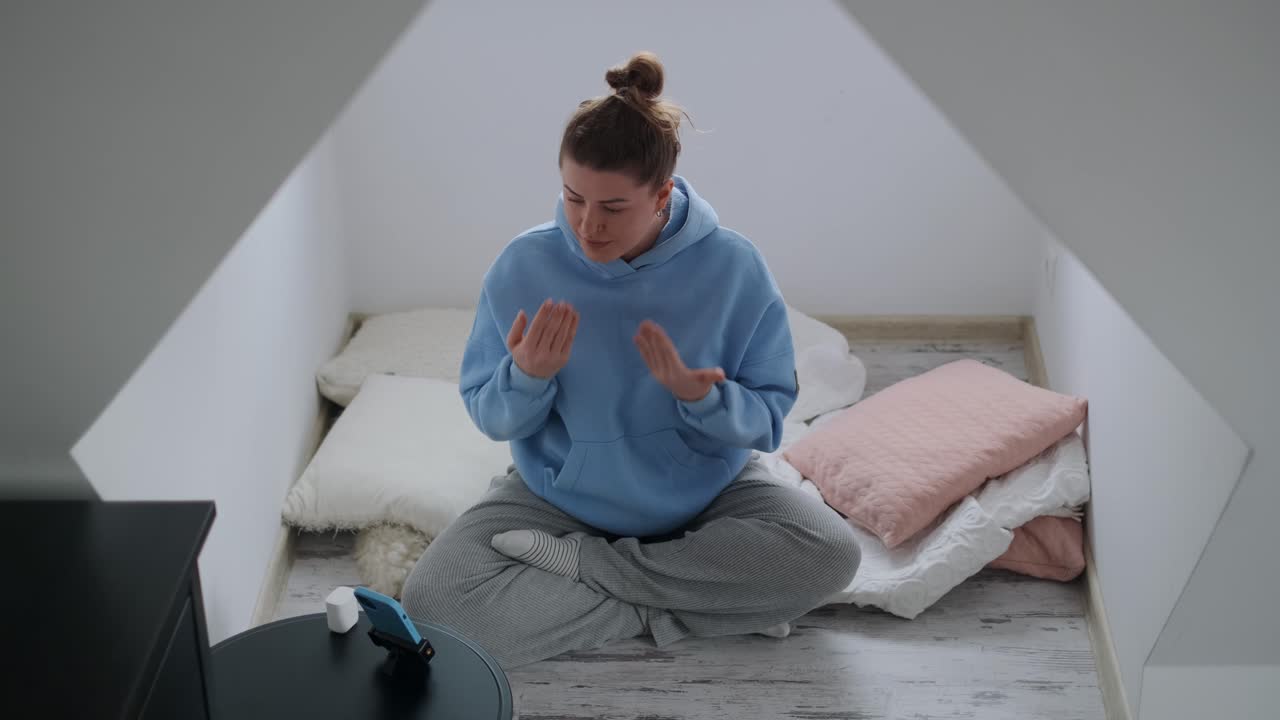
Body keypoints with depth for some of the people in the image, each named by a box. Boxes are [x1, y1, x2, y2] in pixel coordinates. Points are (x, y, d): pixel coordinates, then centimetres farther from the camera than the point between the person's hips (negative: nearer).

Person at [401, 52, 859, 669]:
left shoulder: (733, 267, -16)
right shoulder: (524, 265, -14)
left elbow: (768, 421, -9)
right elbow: (490, 417, -5)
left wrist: (702, 397, -31)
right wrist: (527, 377, -27)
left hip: (705, 494, 0)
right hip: (558, 498, 0)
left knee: (830, 553, -26)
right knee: (433, 596, -24)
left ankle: (582, 564, -15)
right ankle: (665, 609, -14)